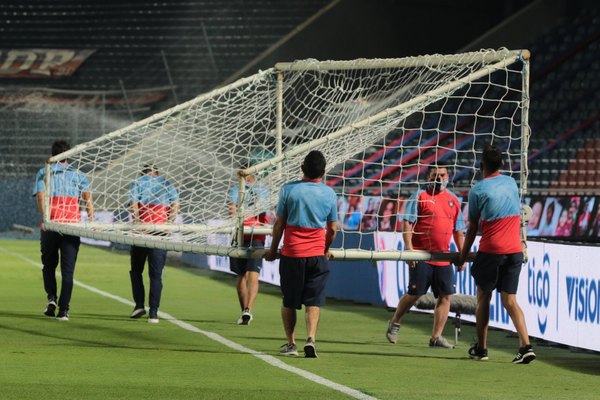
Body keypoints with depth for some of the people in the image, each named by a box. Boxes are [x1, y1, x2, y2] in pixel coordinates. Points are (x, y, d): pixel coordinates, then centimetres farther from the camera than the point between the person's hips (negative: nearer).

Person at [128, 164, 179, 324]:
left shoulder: (137, 183, 9)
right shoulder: (166, 183, 15)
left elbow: (133, 203, -6)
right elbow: (176, 203, 2)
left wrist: (137, 222, -11)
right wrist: (169, 222, -2)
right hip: (161, 231, 1)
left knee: (136, 270, 15)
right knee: (156, 273, 2)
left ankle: (139, 304, 4)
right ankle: (153, 312, -5)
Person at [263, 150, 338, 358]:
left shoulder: (288, 189, -5)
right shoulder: (329, 193, 1)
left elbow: (279, 224, -1)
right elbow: (333, 228, 8)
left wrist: (273, 249, 12)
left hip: (292, 254, -1)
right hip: (317, 254, 1)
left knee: (289, 302, 10)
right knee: (314, 301, 2)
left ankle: (291, 343, 10)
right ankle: (311, 338, -17)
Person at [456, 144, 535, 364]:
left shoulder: (477, 190, -5)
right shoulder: (511, 183, 10)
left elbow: (472, 228, 1)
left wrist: (462, 256, 11)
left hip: (491, 251, -4)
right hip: (515, 250, 4)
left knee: (483, 297, 11)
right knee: (510, 300, 3)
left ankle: (481, 348, 16)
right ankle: (525, 346, -14)